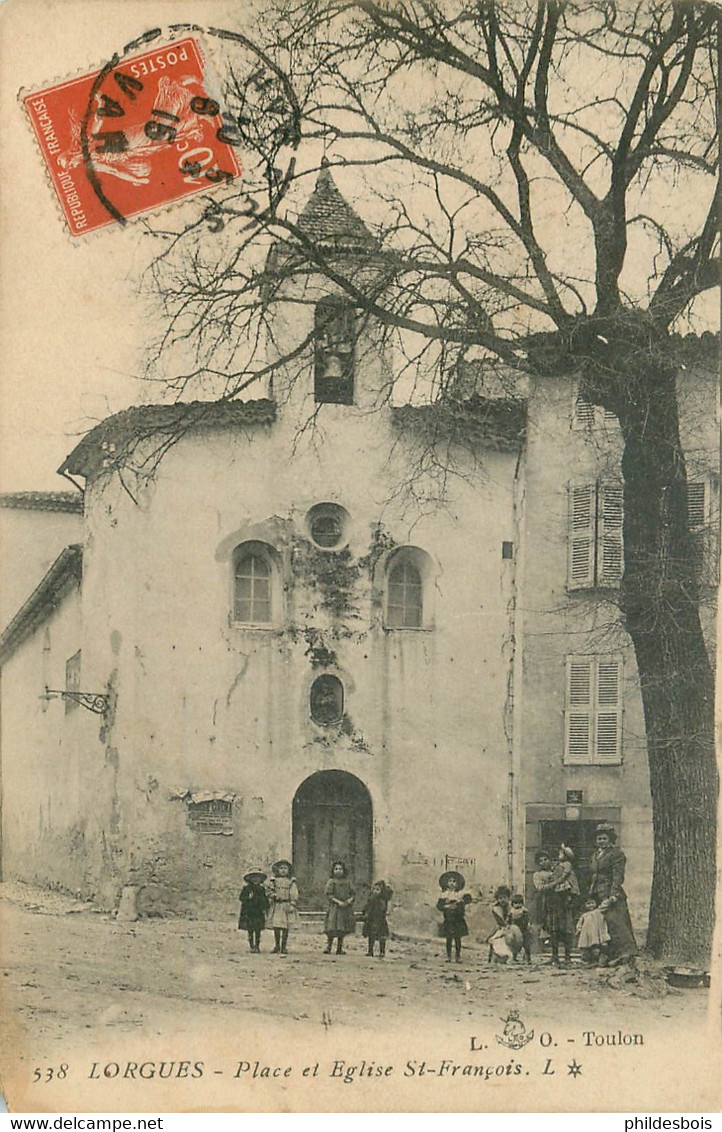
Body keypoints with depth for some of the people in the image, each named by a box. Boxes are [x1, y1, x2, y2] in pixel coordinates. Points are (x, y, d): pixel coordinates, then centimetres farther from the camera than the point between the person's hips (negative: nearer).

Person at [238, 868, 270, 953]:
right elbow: (241, 897, -3)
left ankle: (257, 946, 7)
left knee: (258, 931, 1)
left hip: (259, 913, 2)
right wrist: (248, 897, -20)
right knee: (250, 931, -1)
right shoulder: (246, 888, 1)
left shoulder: (262, 889, 10)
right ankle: (252, 947, 4)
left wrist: (265, 908, 2)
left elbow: (265, 900, 15)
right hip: (249, 913, -2)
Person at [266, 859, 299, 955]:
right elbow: (269, 891, 9)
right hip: (276, 905, 1)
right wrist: (274, 895, -13)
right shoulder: (274, 880, 7)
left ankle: (284, 947, 10)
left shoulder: (291, 881, 3)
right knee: (276, 926, 0)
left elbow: (294, 894, 0)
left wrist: (292, 905, -10)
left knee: (286, 927, 0)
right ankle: (277, 946, 15)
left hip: (287, 906, -1)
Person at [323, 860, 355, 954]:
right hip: (334, 908, -3)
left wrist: (349, 901, -9)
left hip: (346, 908, 4)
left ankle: (339, 949, 11)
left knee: (342, 931, 5)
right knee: (332, 929, -12)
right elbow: (328, 895, -6)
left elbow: (353, 893, 11)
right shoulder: (331, 882, 2)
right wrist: (338, 902, -17)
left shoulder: (347, 882, 12)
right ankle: (328, 947, -7)